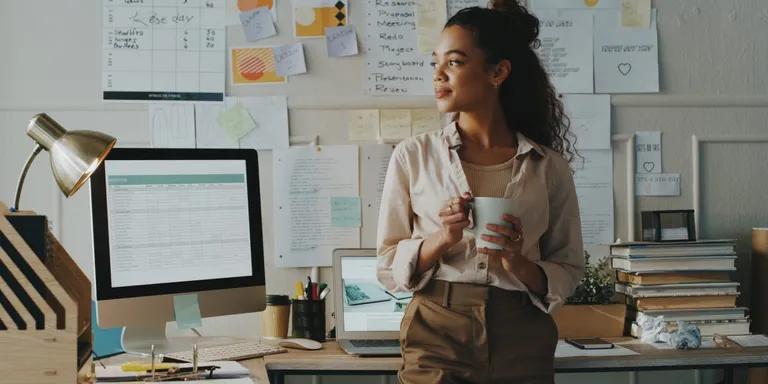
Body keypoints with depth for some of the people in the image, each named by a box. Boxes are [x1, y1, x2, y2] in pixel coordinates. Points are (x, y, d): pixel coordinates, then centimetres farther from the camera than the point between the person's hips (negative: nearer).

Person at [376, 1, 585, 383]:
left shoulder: (549, 167, 0)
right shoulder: (413, 155, 0)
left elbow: (568, 270, 5)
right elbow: (388, 267, 1)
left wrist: (518, 263, -14)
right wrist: (441, 239, -16)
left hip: (521, 341, 1)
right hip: (436, 337, 0)